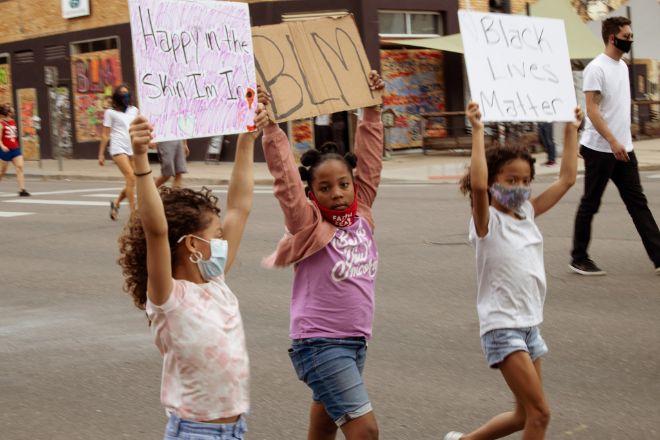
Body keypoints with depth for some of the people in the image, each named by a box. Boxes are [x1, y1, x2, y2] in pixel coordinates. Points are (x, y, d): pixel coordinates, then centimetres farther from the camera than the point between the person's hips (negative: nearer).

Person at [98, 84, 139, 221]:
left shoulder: (134, 110, 14)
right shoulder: (110, 112, 2)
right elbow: (105, 135, 4)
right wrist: (101, 154, 2)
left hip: (132, 149, 5)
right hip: (119, 149, -5)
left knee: (131, 182, 2)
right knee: (131, 178, -18)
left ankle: (116, 203, 26)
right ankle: (133, 212, -16)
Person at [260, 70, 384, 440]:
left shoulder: (361, 215, 4)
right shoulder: (309, 226, -10)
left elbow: (369, 159, 6)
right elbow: (285, 177, -19)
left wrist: (372, 108, 6)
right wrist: (271, 126, -26)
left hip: (355, 340, 6)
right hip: (319, 344, -6)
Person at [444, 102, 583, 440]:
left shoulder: (528, 213, 8)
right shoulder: (487, 221, -11)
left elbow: (567, 178, 11)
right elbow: (477, 185, -32)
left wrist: (571, 129, 10)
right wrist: (478, 131, -30)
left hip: (530, 326, 8)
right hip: (502, 328, -8)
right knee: (539, 413, -11)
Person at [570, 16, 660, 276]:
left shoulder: (622, 66, 13)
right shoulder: (596, 68, -13)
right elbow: (591, 110, -18)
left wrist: (623, 142, 16)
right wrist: (612, 142, -23)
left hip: (623, 149, 8)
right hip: (600, 150, -8)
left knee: (637, 202, 5)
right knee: (590, 204, 3)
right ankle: (578, 259, 15)